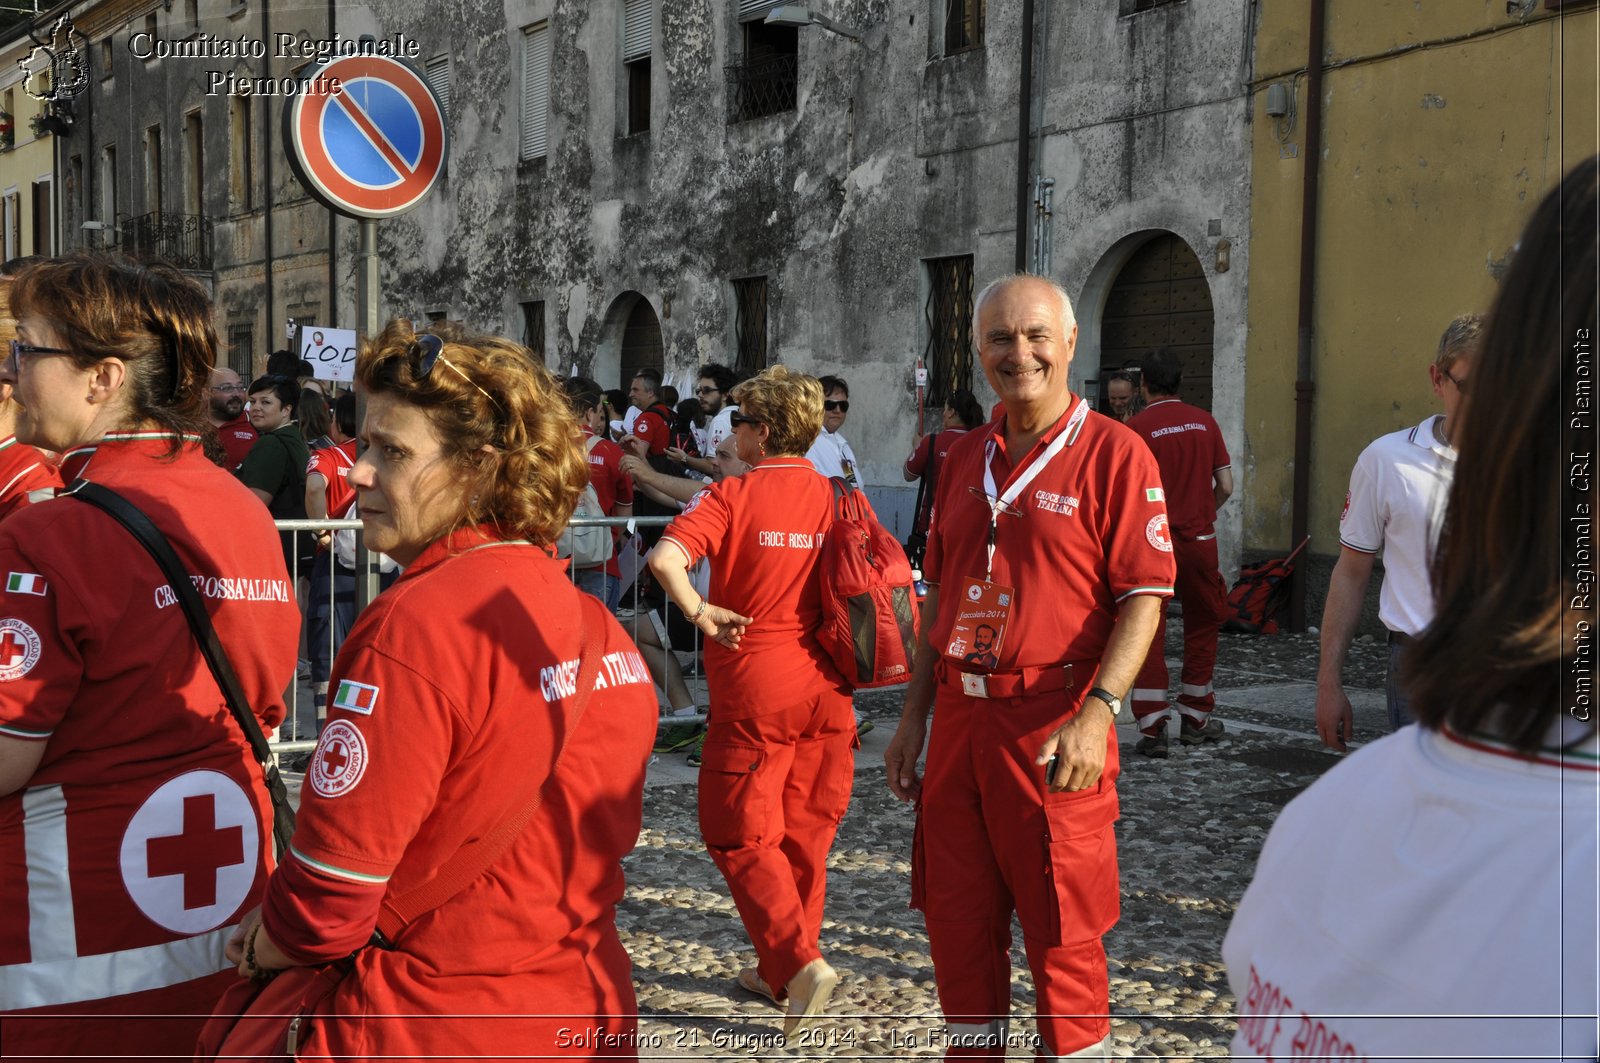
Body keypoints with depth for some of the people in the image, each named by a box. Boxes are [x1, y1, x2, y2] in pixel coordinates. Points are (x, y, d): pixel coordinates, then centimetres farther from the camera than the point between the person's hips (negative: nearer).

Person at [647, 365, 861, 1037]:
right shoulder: (838, 498, 5)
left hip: (753, 692, -5)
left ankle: (799, 962, -9)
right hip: (823, 688, 5)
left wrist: (701, 613, -12)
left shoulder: (732, 496, -9)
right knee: (803, 835, 15)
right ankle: (778, 972, 27)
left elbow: (665, 559, -24)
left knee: (741, 836, 6)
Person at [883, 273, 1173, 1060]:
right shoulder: (966, 458, 12)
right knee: (958, 926, 14)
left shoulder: (1112, 452, -6)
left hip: (1052, 723, -5)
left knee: (1061, 934, 5)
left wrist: (1098, 712, -22)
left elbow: (1144, 595, -12)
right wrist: (913, 718, 13)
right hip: (959, 718, 6)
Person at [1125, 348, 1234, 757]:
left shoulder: (1136, 426, -8)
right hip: (1199, 540, 3)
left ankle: (1153, 728, -1)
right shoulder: (1204, 421, 3)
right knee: (1202, 628, 17)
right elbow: (1226, 486, 4)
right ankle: (1195, 719, 25)